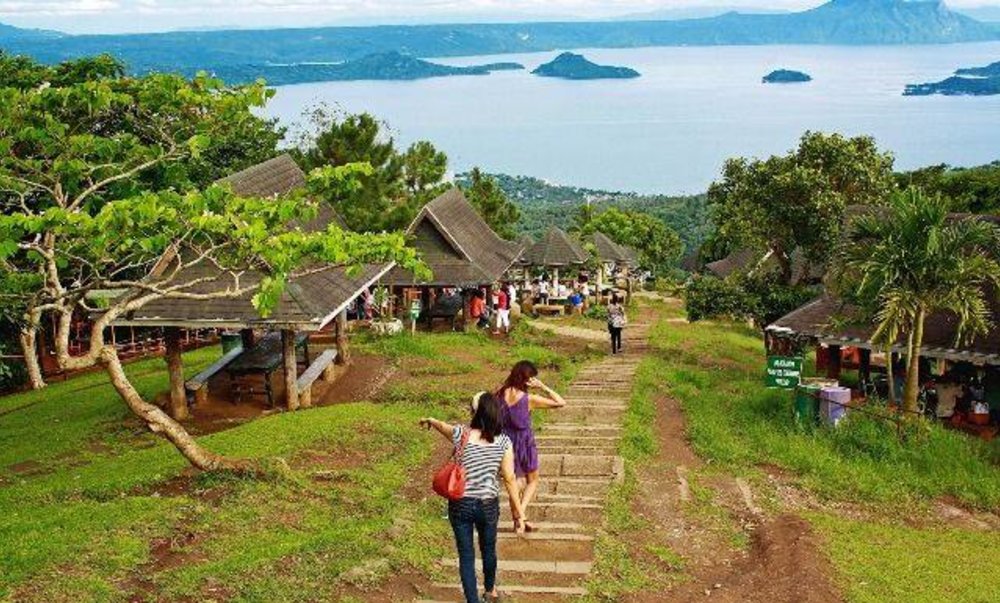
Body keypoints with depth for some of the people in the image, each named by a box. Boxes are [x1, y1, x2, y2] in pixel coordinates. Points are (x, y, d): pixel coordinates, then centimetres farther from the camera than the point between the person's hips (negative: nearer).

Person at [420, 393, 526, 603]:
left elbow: (442, 425, 11)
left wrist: (429, 420, 35)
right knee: (488, 550, 26)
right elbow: (509, 479, -10)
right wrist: (519, 513, -2)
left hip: (461, 505, -2)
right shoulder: (503, 441, -12)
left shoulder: (461, 434, -13)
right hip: (488, 505, 2)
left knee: (466, 556, 9)